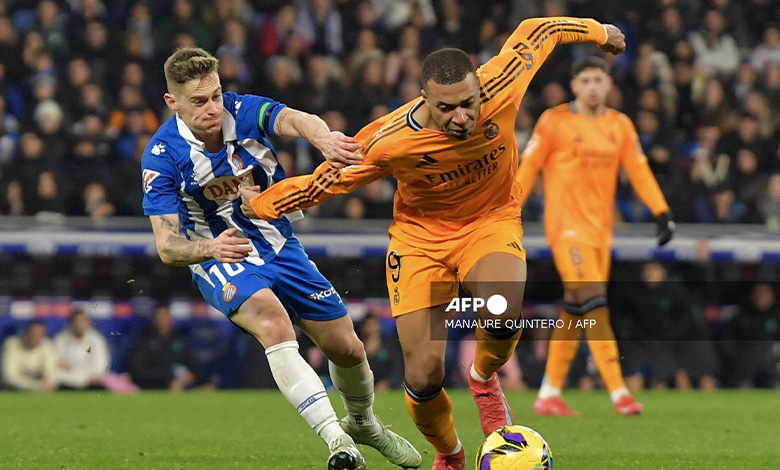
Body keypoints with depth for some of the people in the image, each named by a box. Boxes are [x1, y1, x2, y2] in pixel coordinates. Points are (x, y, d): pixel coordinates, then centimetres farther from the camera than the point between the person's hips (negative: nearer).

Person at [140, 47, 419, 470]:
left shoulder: (243, 112, -15)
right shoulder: (162, 156, -18)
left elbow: (294, 120, -37)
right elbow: (167, 246, -20)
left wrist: (322, 136, -62)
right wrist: (210, 248, -42)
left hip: (279, 247, 4)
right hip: (221, 259, -4)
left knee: (346, 347, 6)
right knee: (273, 322, -34)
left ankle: (363, 423, 39)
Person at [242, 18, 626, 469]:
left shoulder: (501, 88, -25)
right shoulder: (390, 141, -28)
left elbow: (538, 31, -5)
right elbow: (328, 180, -10)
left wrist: (598, 31, 13)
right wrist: (260, 204, 0)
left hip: (491, 221, 1)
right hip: (421, 233, 0)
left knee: (503, 317, -33)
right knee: (424, 377, -9)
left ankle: (484, 379, 4)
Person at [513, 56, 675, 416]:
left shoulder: (620, 126, 11)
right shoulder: (555, 121, -3)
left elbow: (639, 170, 11)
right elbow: (528, 167, -1)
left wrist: (662, 213, 1)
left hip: (600, 228, 5)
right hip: (566, 225, -5)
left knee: (575, 311, 7)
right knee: (594, 303, -17)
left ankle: (549, 394, 16)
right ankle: (618, 390, -22)